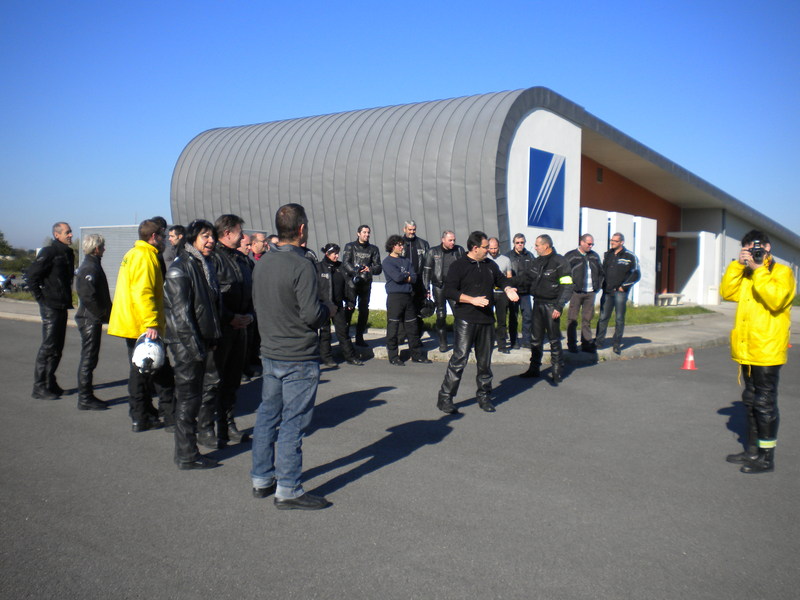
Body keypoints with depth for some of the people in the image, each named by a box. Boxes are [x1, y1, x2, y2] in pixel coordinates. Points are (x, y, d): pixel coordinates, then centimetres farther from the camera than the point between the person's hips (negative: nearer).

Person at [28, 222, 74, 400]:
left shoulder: (68, 253, 14)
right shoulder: (49, 252, -12)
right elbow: (32, 275, -16)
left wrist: (67, 300, 14)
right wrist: (40, 297, -14)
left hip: (62, 307, 8)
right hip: (51, 306, -8)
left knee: (57, 347, 12)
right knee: (48, 346, -6)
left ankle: (50, 383, 22)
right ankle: (39, 387, 0)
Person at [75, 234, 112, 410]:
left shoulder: (92, 265, 16)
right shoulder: (90, 268, -16)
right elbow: (88, 296, -25)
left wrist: (106, 314, 13)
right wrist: (103, 315, -18)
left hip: (92, 319, 10)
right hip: (90, 320, -10)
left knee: (89, 358, 15)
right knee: (88, 359, -4)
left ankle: (86, 395, 23)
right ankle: (85, 398, 2)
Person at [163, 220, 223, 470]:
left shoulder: (205, 265, 15)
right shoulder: (180, 267, -13)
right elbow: (180, 311, -19)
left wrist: (215, 338, 15)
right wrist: (195, 345, -21)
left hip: (202, 341, 9)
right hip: (186, 344, -9)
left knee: (192, 396, 15)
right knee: (188, 398, -2)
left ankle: (187, 451, 25)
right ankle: (187, 456, 7)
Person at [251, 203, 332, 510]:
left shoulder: (263, 262, 5)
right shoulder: (301, 265, -19)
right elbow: (312, 315, -21)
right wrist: (329, 309, -1)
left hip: (270, 353, 8)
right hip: (299, 358, -8)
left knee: (267, 415, 16)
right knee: (293, 422, 0)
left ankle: (261, 479, 28)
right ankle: (288, 490, 8)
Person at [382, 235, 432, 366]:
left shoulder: (406, 261, 15)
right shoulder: (387, 262, -3)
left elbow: (414, 277, 3)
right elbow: (397, 277, -16)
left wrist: (403, 277, -10)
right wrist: (407, 274, 0)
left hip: (408, 296, 6)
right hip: (394, 297, -6)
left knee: (412, 326, 10)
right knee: (393, 328, -2)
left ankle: (417, 355, 19)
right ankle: (393, 357, 8)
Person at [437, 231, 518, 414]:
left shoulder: (490, 265, 14)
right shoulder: (459, 266, -5)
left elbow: (501, 279, 29)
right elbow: (449, 291, -12)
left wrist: (508, 289, 6)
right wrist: (472, 300, -20)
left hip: (486, 320, 6)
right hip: (466, 320, -6)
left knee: (485, 361, 11)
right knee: (459, 359, -10)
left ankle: (484, 396, 24)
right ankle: (445, 397, -2)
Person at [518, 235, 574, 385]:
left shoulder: (560, 262, -11)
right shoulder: (537, 262, 12)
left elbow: (567, 287, -15)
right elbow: (527, 278, 18)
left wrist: (559, 307, -20)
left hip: (551, 306, -7)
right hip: (538, 304, 7)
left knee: (554, 339, 0)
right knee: (535, 338, 13)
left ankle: (556, 371, 10)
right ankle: (534, 369, 23)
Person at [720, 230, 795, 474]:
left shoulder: (782, 272, -6)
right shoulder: (747, 274, 15)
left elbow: (775, 299, -23)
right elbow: (727, 292, 3)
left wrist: (758, 269, -21)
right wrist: (738, 264, -4)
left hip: (767, 351, -8)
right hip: (747, 351, 8)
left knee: (764, 403, -3)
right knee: (750, 402, 16)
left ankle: (767, 457, 7)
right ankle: (752, 451, 27)